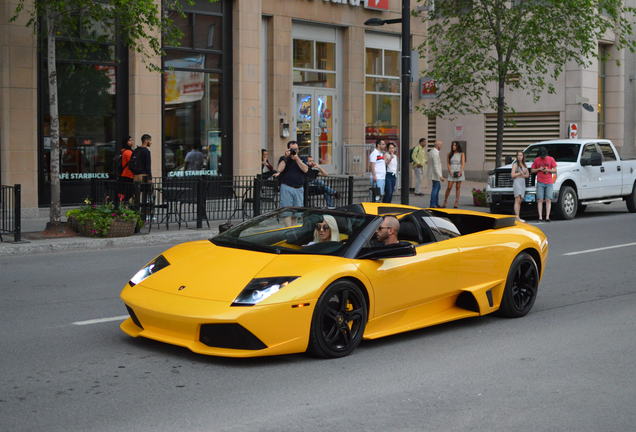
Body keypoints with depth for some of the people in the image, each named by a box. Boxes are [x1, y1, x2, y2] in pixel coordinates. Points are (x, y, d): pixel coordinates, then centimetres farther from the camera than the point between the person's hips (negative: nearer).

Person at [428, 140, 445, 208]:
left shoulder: (431, 151, 10)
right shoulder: (435, 153, -21)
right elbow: (436, 166, -25)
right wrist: (440, 176, -25)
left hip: (433, 173, 10)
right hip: (435, 174, -10)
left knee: (438, 187, 20)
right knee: (435, 189, -3)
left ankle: (436, 203, 25)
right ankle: (432, 205, 1)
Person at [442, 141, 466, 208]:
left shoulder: (461, 154, 3)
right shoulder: (450, 154, 10)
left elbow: (463, 163, -4)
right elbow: (448, 163, 6)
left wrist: (460, 172, -18)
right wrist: (450, 171, -9)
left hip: (459, 172, -1)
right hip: (451, 172, 1)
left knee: (458, 187, 0)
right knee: (449, 187, -5)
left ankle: (456, 202, 2)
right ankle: (445, 201, 5)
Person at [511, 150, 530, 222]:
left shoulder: (524, 165, 19)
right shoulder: (515, 164, -1)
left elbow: (527, 175, 17)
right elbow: (512, 175, -10)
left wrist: (522, 175, -2)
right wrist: (520, 173, -6)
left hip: (523, 183, 7)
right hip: (517, 182, -7)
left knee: (520, 201, 5)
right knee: (517, 200, -15)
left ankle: (518, 217, 6)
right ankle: (517, 217, -21)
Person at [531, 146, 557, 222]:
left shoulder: (551, 159, 5)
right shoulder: (536, 160, 7)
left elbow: (555, 170, 6)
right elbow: (532, 170, 11)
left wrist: (548, 170, -12)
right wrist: (539, 169, -6)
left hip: (549, 183, 0)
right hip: (540, 183, 0)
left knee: (548, 200, -4)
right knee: (540, 200, -5)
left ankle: (547, 217, -4)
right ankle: (540, 217, -4)